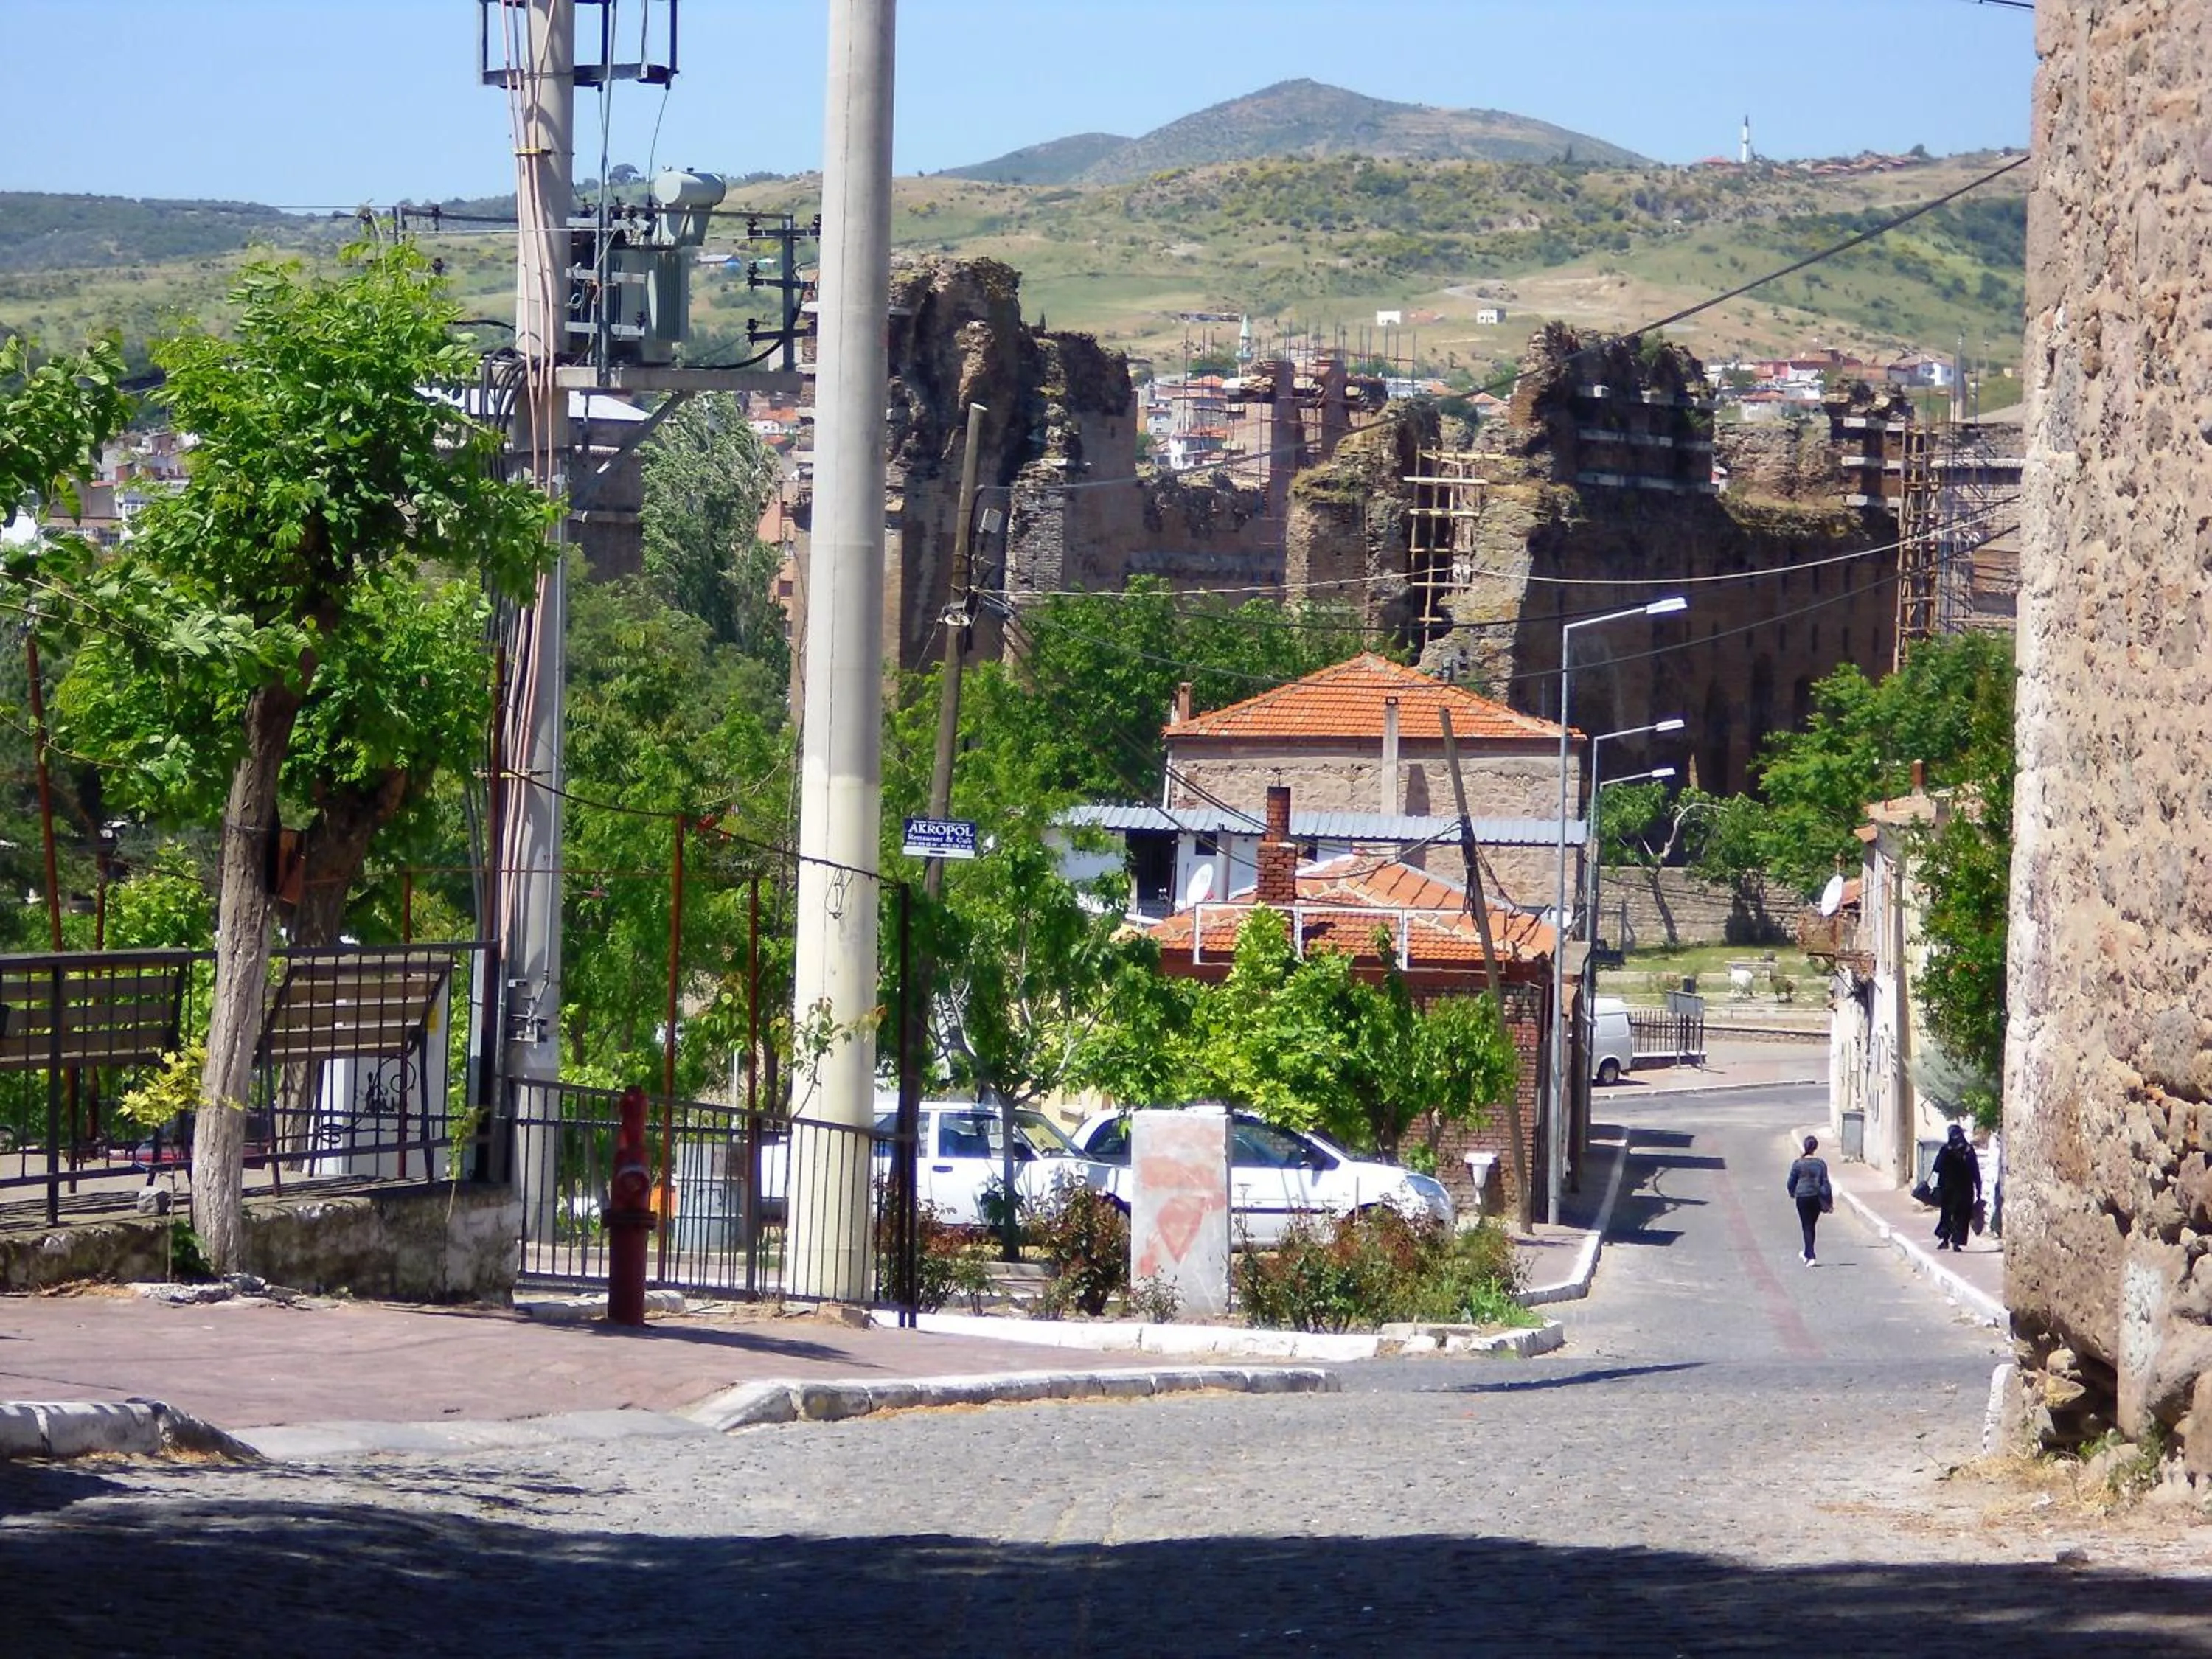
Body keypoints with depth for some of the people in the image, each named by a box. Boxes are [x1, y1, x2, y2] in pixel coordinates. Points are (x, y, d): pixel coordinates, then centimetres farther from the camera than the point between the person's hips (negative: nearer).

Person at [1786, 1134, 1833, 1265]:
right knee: (1812, 1226, 18)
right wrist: (1830, 1201, 1)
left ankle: (1810, 1257, -9)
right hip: (1816, 1198, 2)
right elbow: (1825, 1183, -4)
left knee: (1807, 1227, 3)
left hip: (1802, 1198, -2)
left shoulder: (1798, 1164, -8)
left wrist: (1792, 1193, 21)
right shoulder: (1821, 1163, -6)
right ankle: (1807, 1254, 33)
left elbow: (1791, 1183, 0)